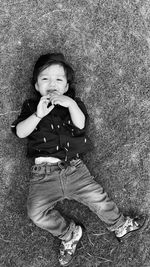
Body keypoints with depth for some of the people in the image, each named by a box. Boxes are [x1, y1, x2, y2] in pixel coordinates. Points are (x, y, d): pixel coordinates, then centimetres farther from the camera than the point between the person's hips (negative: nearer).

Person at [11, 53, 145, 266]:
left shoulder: (73, 104, 13)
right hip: (44, 172, 0)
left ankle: (120, 226, 24)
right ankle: (70, 235, 9)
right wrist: (38, 115, -18)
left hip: (74, 168, 0)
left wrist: (71, 104, -22)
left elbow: (81, 125, -6)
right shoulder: (31, 106, 11)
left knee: (97, 197, -6)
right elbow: (20, 132, -3)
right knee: (37, 212, -17)